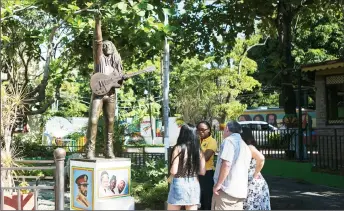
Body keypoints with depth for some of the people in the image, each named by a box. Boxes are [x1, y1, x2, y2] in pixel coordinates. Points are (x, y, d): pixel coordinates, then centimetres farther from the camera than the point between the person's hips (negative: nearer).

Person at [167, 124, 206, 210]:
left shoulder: (178, 148, -10)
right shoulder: (199, 150, 2)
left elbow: (174, 171, -14)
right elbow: (202, 172, 2)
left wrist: (170, 177, 8)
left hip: (179, 184, -4)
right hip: (194, 184, 4)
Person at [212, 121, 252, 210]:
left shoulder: (229, 140, -7)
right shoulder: (245, 146, 20)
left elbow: (226, 164, -18)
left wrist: (218, 184, -16)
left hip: (226, 189, -8)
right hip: (240, 191, 8)